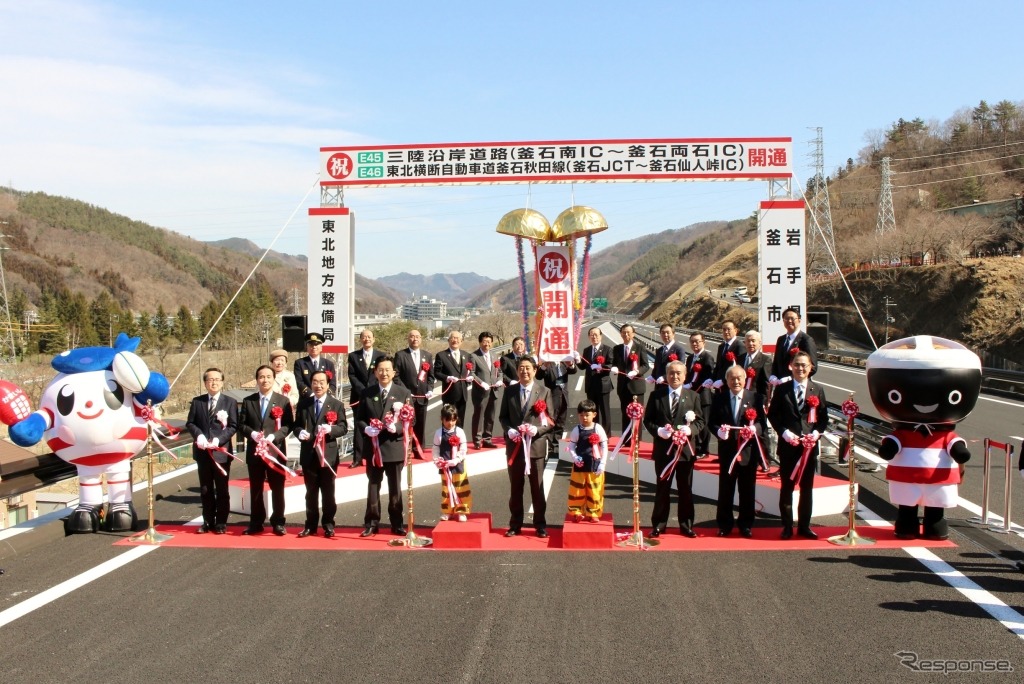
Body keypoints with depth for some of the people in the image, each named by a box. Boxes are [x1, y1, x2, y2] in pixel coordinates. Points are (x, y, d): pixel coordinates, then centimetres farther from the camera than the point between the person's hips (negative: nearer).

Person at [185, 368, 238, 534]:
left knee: (222, 489, 3)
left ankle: (221, 523, 11)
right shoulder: (197, 401, 8)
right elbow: (190, 423, 7)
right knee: (205, 489, 9)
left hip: (221, 451, -2)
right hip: (202, 451, 3)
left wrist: (219, 439, -17)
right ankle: (208, 521, 18)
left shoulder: (230, 402, 1)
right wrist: (198, 435, -13)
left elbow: (233, 426, -4)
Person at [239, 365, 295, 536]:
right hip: (254, 451, 2)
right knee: (255, 489, 10)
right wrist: (252, 433, -14)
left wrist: (273, 436, -18)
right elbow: (241, 424, 6)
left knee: (277, 489, 3)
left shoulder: (283, 401, 0)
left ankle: (278, 523, 12)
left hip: (276, 451, -2)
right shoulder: (248, 401, 7)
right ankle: (256, 523, 19)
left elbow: (288, 425, -4)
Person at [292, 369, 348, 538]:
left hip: (329, 454, -2)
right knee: (311, 492, 10)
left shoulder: (337, 404, 1)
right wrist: (300, 432, -13)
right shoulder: (303, 403, 9)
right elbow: (296, 424, 9)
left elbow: (343, 427, -4)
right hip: (308, 454, 2)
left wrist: (330, 429, -23)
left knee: (328, 492, 5)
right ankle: (310, 525, 18)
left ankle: (328, 524, 14)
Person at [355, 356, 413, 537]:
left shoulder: (403, 393, 0)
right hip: (373, 447, 1)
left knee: (395, 488, 8)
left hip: (394, 447, -1)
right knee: (373, 487, 8)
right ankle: (371, 523, 16)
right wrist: (366, 428, -14)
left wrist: (396, 427, -20)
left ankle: (397, 524, 18)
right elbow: (359, 419, 7)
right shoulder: (367, 393, 5)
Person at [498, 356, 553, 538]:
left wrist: (537, 430, -19)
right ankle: (515, 525, 20)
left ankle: (540, 525, 17)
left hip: (536, 446, -2)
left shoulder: (544, 392, -2)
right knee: (515, 488, 10)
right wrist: (509, 430, -11)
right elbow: (503, 416, 8)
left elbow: (550, 421, -2)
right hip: (515, 446, 2)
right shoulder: (510, 392, 5)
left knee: (537, 488, 6)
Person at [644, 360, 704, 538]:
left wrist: (690, 429, -16)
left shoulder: (693, 396, 4)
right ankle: (658, 524, 17)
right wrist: (658, 430, -16)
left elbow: (700, 421, 4)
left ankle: (686, 525, 19)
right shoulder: (656, 395, 2)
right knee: (662, 488, 8)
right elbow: (647, 420, 2)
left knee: (686, 489, 8)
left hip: (685, 449, 1)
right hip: (663, 449, -1)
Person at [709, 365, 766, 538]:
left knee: (747, 490, 7)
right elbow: (711, 422, 3)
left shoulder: (755, 397, 2)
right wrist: (719, 431, -18)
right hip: (727, 450, 1)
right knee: (725, 489, 6)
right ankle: (725, 524, 17)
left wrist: (754, 429, -23)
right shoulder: (719, 398, 4)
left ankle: (746, 525, 18)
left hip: (749, 450, 0)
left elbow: (761, 422, -1)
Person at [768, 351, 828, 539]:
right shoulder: (781, 389, 1)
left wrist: (816, 433, -11)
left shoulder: (817, 390, 6)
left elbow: (823, 417, 7)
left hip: (810, 445, 2)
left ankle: (804, 526, 19)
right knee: (787, 486, 4)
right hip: (788, 445, -1)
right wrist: (784, 432, -12)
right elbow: (772, 415, 2)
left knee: (807, 487, 8)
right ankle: (787, 526, 13)